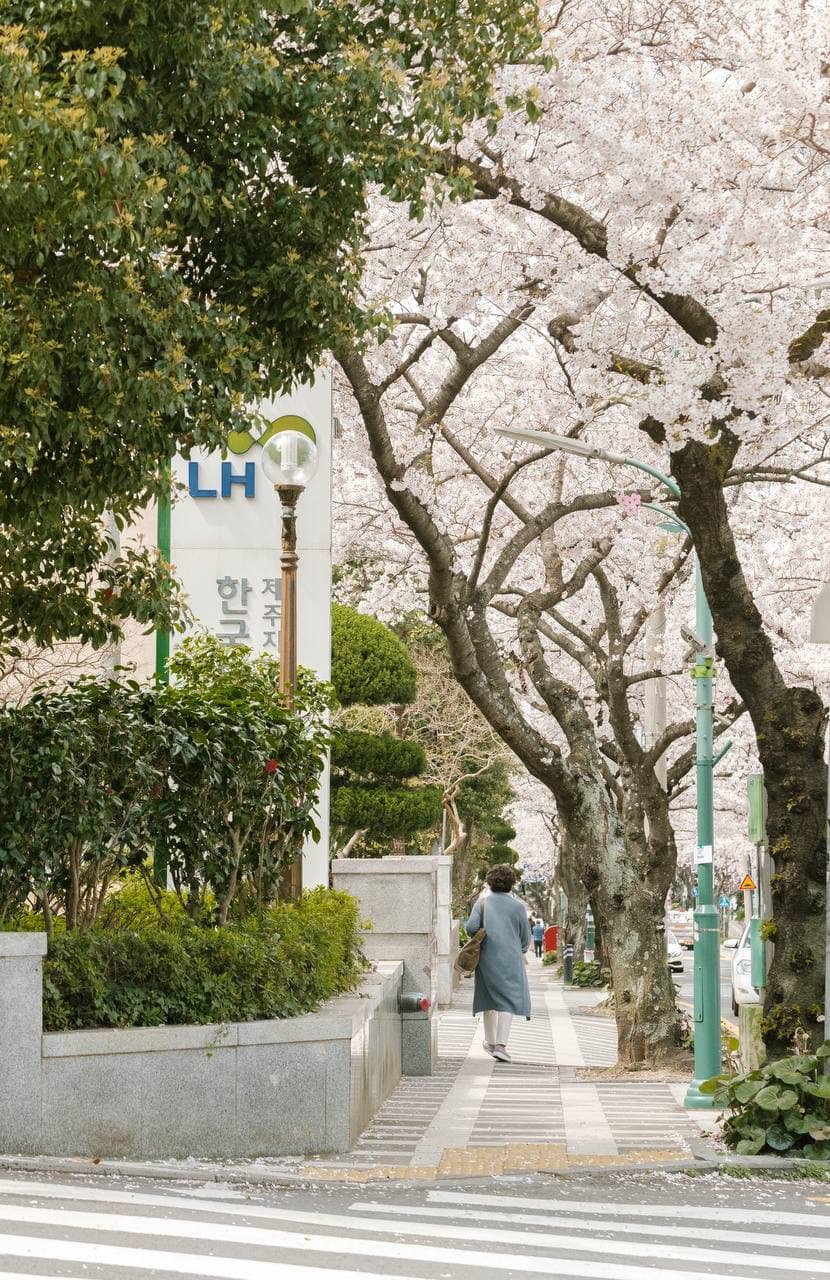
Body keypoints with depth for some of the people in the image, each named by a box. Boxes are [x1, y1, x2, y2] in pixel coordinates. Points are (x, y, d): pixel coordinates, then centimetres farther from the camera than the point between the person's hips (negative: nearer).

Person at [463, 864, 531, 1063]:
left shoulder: (483, 902, 2)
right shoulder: (517, 906, -1)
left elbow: (471, 927, -11)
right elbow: (526, 939, 4)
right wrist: (519, 952, 24)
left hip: (487, 957, 3)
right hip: (511, 958, -3)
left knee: (489, 998, 18)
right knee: (509, 999, -3)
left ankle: (490, 1042, 30)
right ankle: (501, 1045, -18)